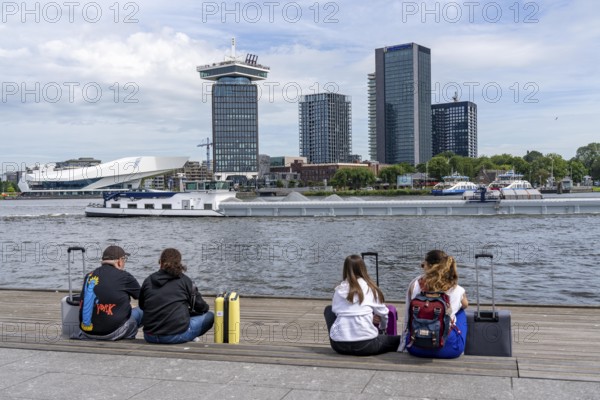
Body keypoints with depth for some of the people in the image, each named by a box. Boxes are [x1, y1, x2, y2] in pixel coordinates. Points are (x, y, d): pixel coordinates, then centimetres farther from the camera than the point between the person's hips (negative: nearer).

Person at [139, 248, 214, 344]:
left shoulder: (148, 281, 7)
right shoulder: (184, 280, -1)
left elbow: (141, 306, 20)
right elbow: (202, 308, 4)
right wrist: (188, 310, 27)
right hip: (177, 335, -5)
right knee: (209, 316, 14)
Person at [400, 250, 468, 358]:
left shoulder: (415, 284, -1)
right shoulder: (457, 290, -3)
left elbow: (408, 316, 7)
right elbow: (465, 305, 21)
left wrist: (402, 345, 18)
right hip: (449, 349, -1)